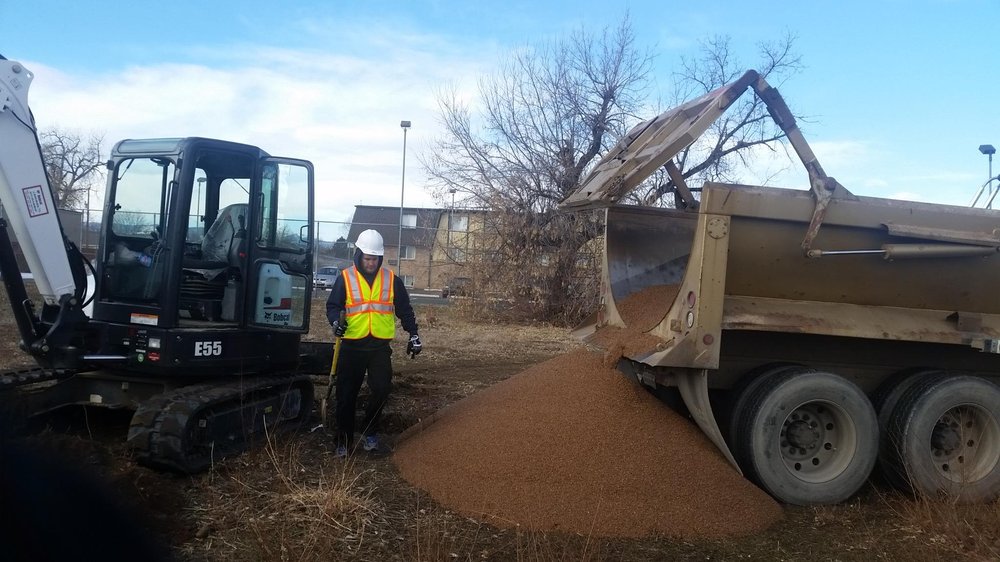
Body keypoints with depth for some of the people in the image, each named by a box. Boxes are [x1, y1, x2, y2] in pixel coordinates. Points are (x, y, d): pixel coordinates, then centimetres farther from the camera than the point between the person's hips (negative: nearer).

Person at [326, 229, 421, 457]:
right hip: (352, 346, -1)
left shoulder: (391, 279, 5)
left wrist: (413, 335, 7)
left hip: (380, 346, 1)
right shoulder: (345, 278, 0)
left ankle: (370, 432, 14)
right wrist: (336, 321, -22)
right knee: (346, 395, 3)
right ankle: (344, 441, 17)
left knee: (382, 389, -9)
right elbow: (332, 305, -1)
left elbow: (405, 310, 11)